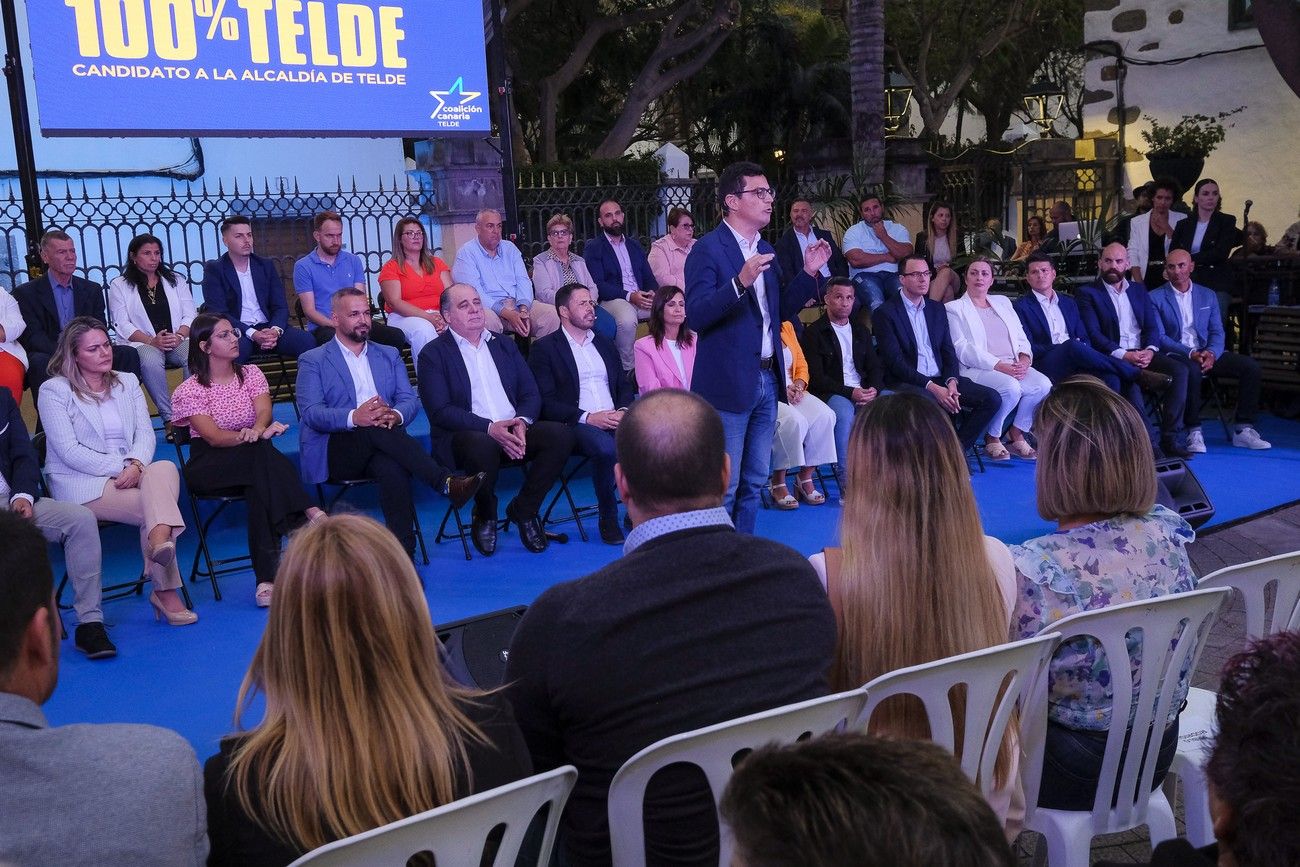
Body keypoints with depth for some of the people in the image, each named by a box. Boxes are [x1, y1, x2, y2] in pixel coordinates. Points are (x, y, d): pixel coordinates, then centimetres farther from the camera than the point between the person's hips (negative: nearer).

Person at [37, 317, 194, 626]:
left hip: (132, 474, 4)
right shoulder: (54, 390, 0)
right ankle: (164, 589, -26)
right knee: (156, 505, -29)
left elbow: (145, 433, 6)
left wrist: (136, 465, -16)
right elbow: (69, 451, -10)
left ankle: (159, 542, -45)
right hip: (82, 484, -4)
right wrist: (120, 468, -18)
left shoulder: (127, 382, 16)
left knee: (165, 468, -32)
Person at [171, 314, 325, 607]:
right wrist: (252, 436, -36)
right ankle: (308, 513, -39)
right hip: (209, 467, -3)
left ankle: (267, 579, -40)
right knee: (261, 451, -36)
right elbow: (214, 437, -16)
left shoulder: (250, 373, 10)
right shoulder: (189, 391, -1)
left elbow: (264, 410, -10)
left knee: (261, 487, -36)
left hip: (253, 459, 3)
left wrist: (257, 429, -36)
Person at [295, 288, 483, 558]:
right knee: (375, 429, -35)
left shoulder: (389, 355, 23)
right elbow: (311, 413, -5)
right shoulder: (313, 361, 11)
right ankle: (445, 482, -40)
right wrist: (354, 418, -26)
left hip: (380, 447, 2)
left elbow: (410, 400, 10)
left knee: (393, 468, -35)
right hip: (335, 452, -2)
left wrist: (395, 416, -17)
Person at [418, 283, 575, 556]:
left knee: (561, 434, -22)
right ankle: (485, 515, -7)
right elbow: (440, 411, -9)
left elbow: (531, 393, 14)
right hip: (465, 435, -5)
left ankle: (524, 509, -3)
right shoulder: (433, 354, 3)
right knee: (483, 446, -39)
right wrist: (490, 428, -21)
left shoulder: (505, 346, 20)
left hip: (514, 431, 5)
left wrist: (522, 421, -10)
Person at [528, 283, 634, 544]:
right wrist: (588, 417, -16)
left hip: (615, 420, 5)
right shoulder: (544, 348, 6)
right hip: (576, 425, -5)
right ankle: (608, 518, -15)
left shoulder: (605, 344, 26)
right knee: (606, 448, -36)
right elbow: (545, 402, -5)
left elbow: (624, 386, 21)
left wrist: (623, 411, -3)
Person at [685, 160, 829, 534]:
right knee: (723, 486, -1)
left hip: (767, 380, 8)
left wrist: (808, 273, 6)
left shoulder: (765, 250, 13)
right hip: (729, 384, -8)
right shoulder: (708, 249, -11)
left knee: (754, 482, 16)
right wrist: (740, 283, -32)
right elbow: (696, 315, -21)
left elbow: (782, 310, 18)